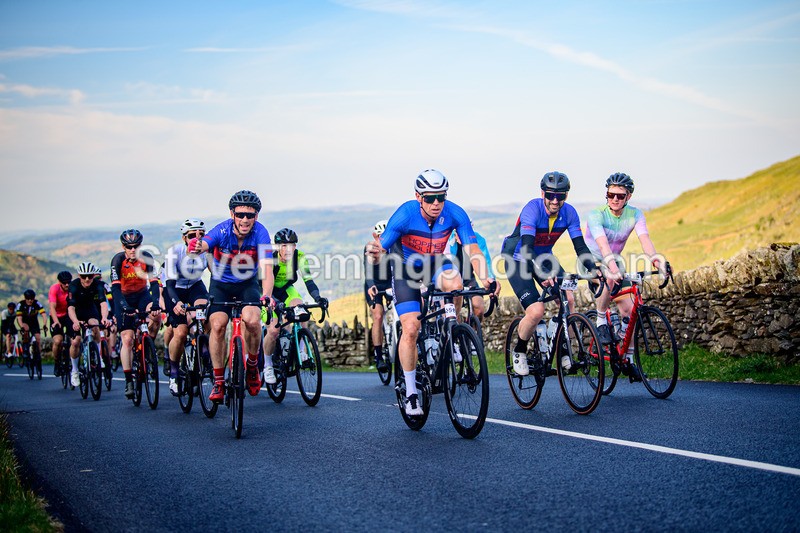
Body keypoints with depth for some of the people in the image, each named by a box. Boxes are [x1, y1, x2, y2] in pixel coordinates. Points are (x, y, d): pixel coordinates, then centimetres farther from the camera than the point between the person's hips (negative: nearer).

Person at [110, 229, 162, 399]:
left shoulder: (146, 258, -19)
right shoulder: (118, 260, -21)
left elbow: (154, 282, -27)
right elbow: (115, 287, -30)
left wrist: (156, 304, -44)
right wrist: (124, 306, -46)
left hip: (142, 295, 1)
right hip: (124, 298, -1)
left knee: (156, 316, -31)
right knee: (127, 339, -12)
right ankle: (128, 381, -9)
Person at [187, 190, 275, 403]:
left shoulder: (260, 233, -24)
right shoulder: (222, 231, -23)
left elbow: (267, 269, -33)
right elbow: (203, 245, -43)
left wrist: (267, 295, -52)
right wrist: (196, 247, -69)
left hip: (248, 284, 0)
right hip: (221, 284, 0)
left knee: (251, 320, -27)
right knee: (217, 325, -20)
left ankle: (252, 366, 0)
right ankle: (218, 382, -7)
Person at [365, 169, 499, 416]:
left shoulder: (454, 213, -23)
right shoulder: (405, 215, -28)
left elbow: (473, 250, -25)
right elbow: (380, 249, -29)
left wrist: (486, 279, -43)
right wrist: (375, 254, -54)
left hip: (435, 264, 2)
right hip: (406, 269, -2)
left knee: (454, 283, -34)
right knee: (411, 329, -14)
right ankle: (411, 392, 2)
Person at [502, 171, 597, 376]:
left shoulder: (569, 213, -13)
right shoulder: (532, 209, -28)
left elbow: (580, 245, -13)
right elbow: (526, 246, -40)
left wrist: (592, 269, -31)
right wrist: (542, 273, -54)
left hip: (544, 258, 5)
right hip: (518, 260, -5)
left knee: (568, 299, -17)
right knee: (537, 311, -22)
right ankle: (519, 351, 5)